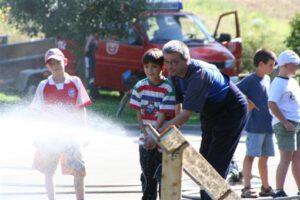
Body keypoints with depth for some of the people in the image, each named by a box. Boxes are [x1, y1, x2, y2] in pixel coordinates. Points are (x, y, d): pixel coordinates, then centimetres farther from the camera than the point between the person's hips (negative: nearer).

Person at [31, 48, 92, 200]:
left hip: (71, 134, 0)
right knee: (48, 172, 7)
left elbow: (81, 109, 4)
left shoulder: (75, 82, -1)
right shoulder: (44, 86, -3)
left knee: (79, 171, -7)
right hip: (49, 135, 0)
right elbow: (38, 112, 1)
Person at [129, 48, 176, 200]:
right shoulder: (140, 87, 2)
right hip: (145, 141, 5)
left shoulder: (168, 88, -12)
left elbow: (163, 114, -16)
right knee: (147, 177, 12)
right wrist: (146, 134, -9)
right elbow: (138, 113, 3)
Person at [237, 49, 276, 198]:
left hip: (268, 126, 8)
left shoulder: (267, 79, 15)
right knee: (251, 155, -9)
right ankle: (247, 187, -13)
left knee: (264, 157, 14)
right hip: (255, 126, -8)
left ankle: (266, 187, 21)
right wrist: (247, 103, -18)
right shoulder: (250, 80, -10)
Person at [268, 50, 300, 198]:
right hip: (285, 124, -9)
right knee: (286, 157, -11)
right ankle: (279, 191, -11)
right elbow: (272, 104, -20)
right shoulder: (278, 83, -11)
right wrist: (285, 122, -22)